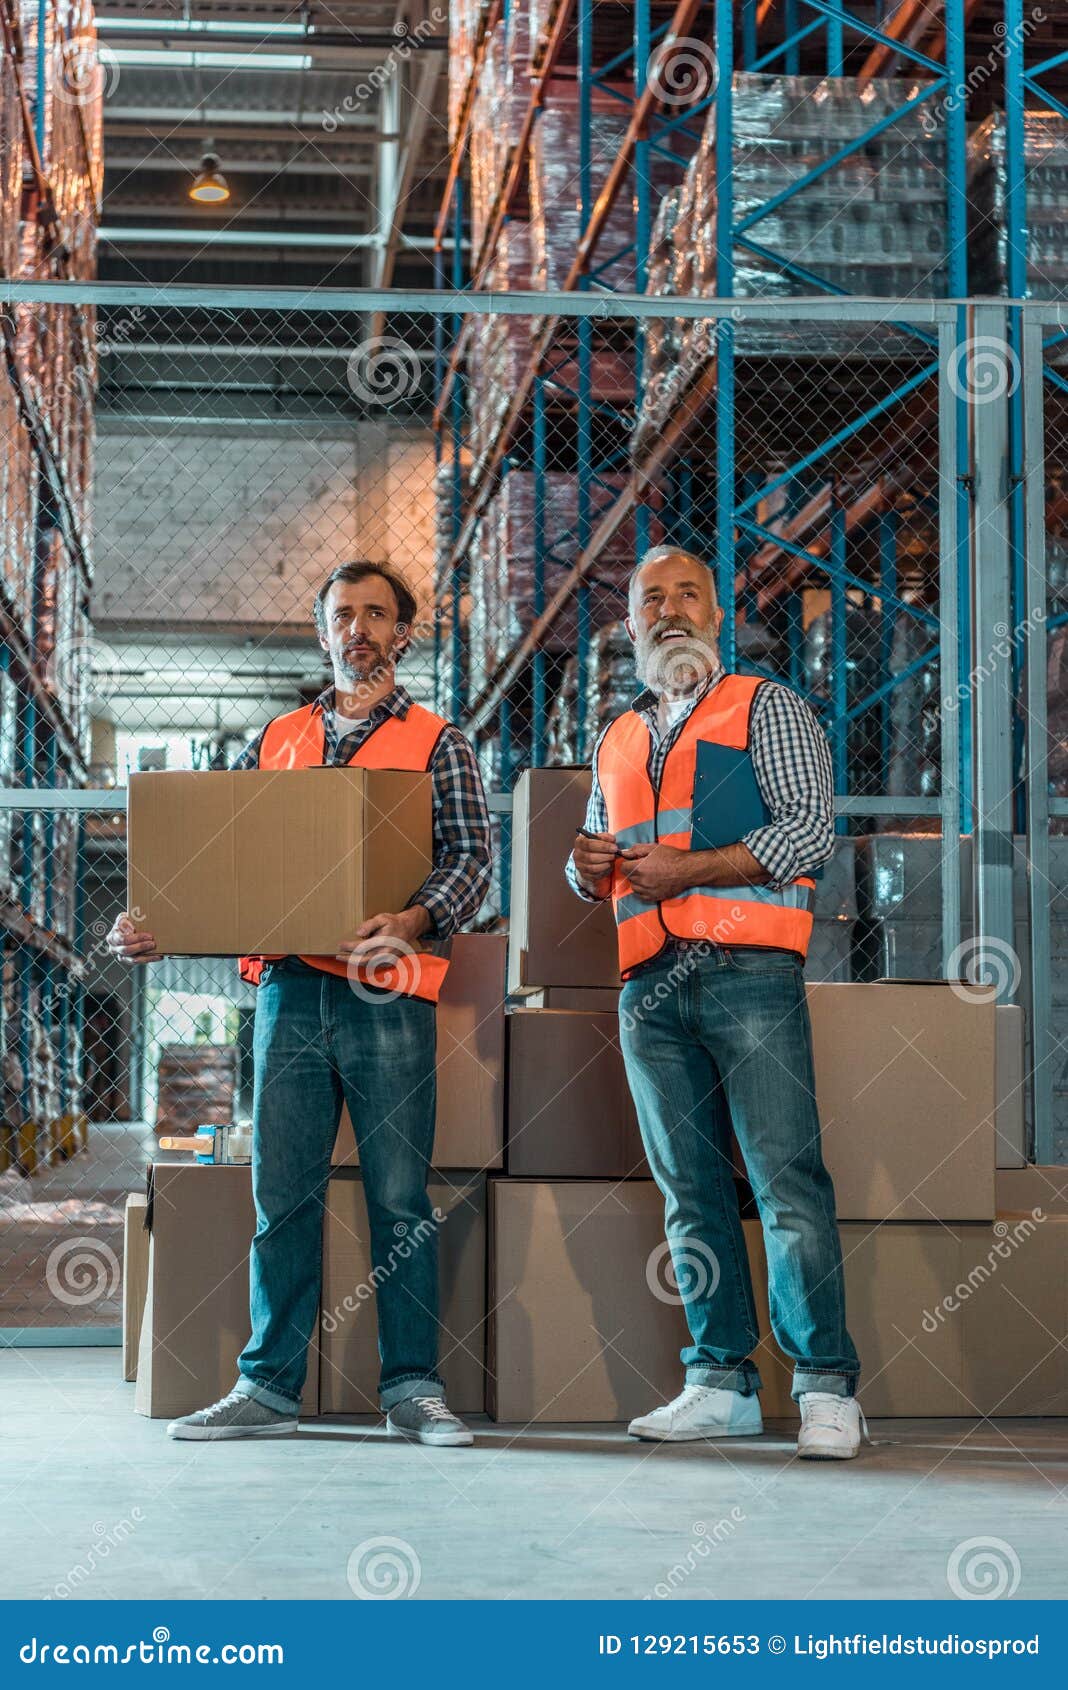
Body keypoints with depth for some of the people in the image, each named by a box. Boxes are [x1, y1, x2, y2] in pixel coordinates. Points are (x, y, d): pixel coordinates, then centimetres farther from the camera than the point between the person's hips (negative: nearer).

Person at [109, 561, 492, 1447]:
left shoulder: (438, 743, 9)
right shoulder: (275, 741, 19)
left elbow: (471, 857, -2)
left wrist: (411, 922, -21)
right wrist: (156, 927, 0)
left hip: (386, 993, -3)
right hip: (288, 990, 3)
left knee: (400, 1198, -2)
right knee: (283, 1196, 3)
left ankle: (413, 1387, 4)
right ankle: (268, 1387, 8)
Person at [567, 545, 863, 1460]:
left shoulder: (767, 708, 7)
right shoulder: (617, 741, 23)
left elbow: (812, 829, -5)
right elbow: (600, 870, 30)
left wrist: (686, 868, -11)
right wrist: (589, 868, 4)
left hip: (748, 971, -5)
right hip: (650, 985, 5)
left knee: (788, 1181, -10)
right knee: (691, 1191, 4)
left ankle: (827, 1386, -7)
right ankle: (721, 1382, 9)